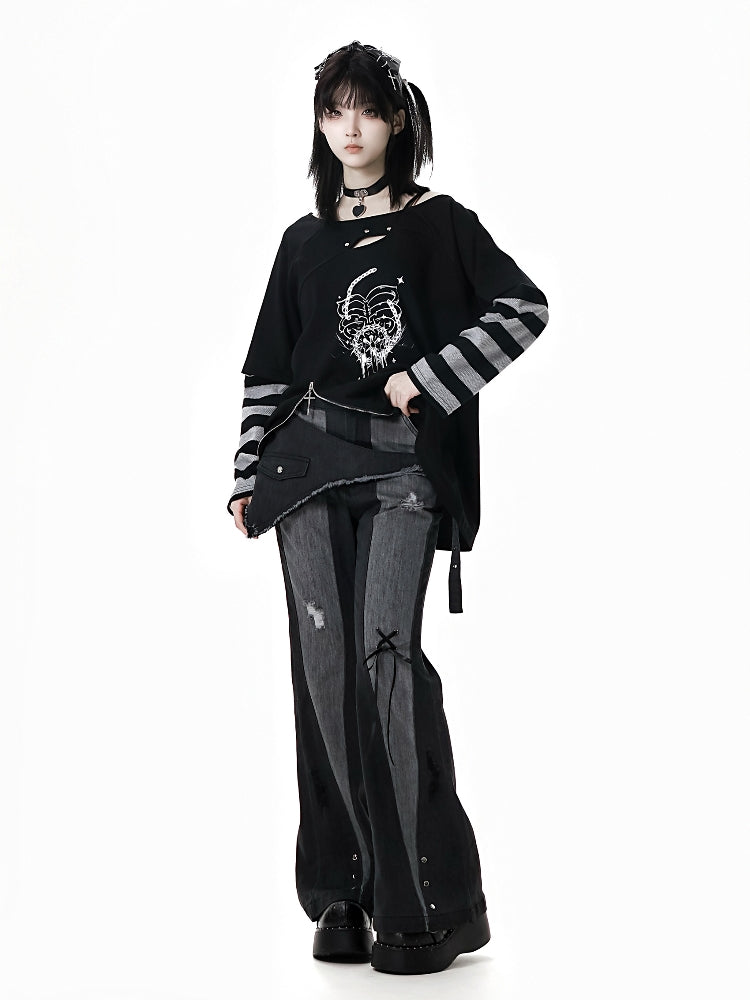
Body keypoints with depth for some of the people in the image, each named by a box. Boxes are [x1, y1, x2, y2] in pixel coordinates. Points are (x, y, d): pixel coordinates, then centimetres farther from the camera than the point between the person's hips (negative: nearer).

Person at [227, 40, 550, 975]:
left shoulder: (439, 223, 7)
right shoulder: (304, 241, 16)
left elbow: (526, 306, -3)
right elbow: (268, 367, 17)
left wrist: (430, 378, -10)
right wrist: (246, 477, 10)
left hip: (405, 467, -3)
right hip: (310, 460, 4)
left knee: (387, 649, -18)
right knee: (327, 662, -3)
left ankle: (432, 899, -13)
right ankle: (345, 895, 4)